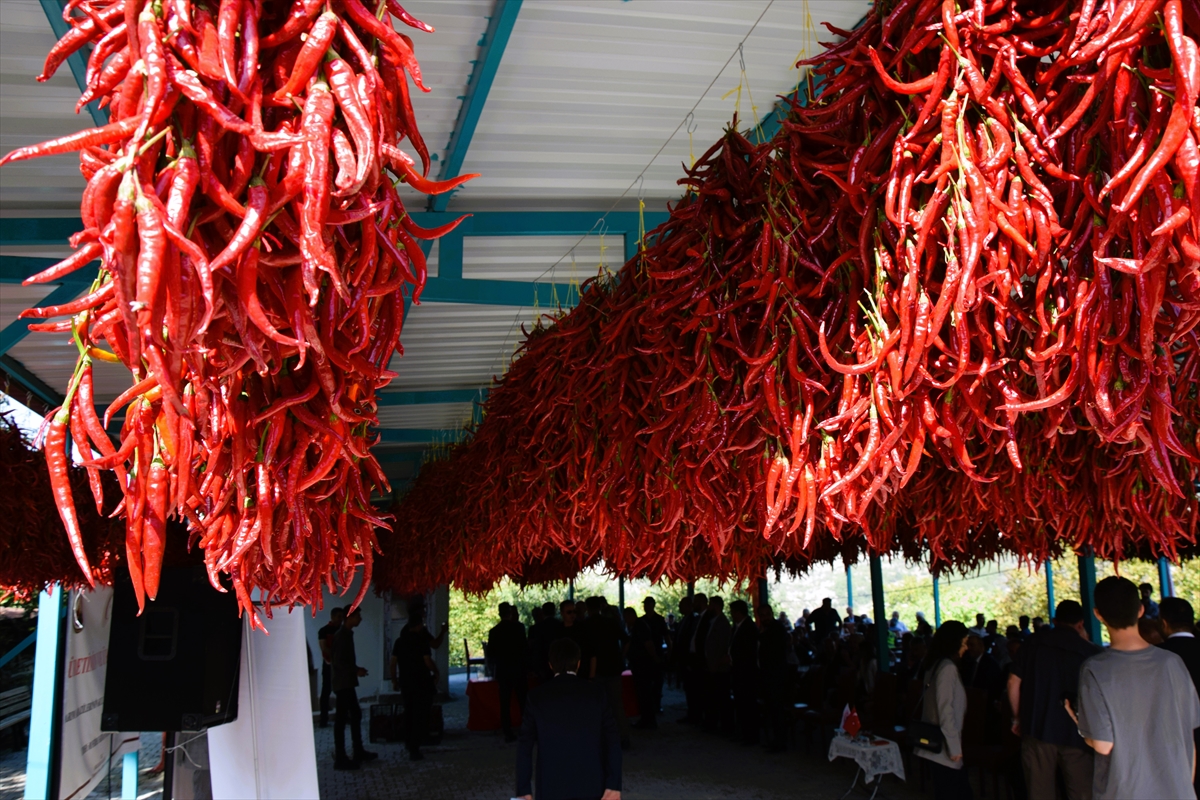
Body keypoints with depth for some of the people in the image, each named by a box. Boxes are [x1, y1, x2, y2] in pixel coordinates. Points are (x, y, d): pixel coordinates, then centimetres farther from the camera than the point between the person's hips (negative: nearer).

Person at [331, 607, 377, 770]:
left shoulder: (347, 634, 12)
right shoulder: (341, 635, -17)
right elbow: (338, 662, -22)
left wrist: (356, 670, 9)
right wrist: (356, 671, -16)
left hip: (347, 682, 10)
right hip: (342, 683, -10)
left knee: (356, 715, 16)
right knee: (342, 719, -5)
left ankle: (359, 752, 25)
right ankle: (340, 758, 0)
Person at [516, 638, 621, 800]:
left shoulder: (537, 697, -1)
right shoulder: (595, 693, 0)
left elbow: (525, 746, -3)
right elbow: (612, 740, -5)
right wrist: (613, 786, -6)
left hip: (551, 786, -1)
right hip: (590, 785, 1)